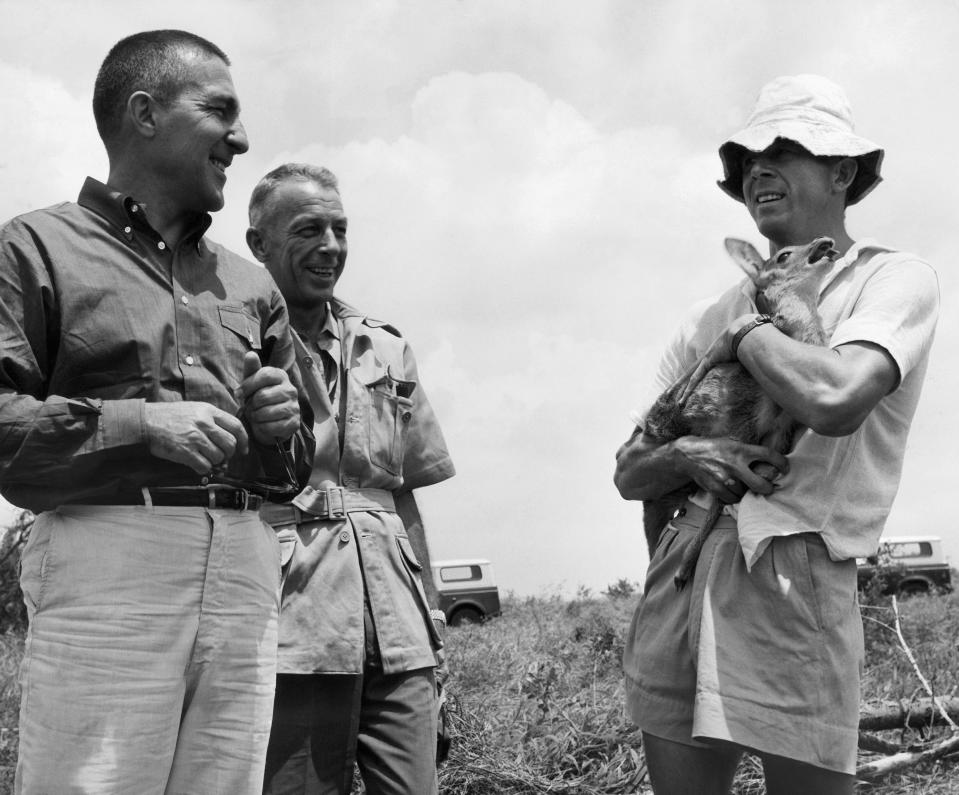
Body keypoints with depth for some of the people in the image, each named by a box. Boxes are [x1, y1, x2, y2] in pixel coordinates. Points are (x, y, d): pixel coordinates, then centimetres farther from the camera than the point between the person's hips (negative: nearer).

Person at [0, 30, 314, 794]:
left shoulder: (250, 284, 23)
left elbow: (293, 467, 26)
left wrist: (281, 425, 4)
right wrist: (139, 423, -15)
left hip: (245, 572, 5)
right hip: (107, 556, -5)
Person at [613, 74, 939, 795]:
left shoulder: (894, 279, 1)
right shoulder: (712, 318, 17)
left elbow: (836, 401, -21)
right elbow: (630, 474, 15)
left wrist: (748, 335, -4)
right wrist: (684, 456, -8)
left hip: (794, 576, -5)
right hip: (679, 568, 5)